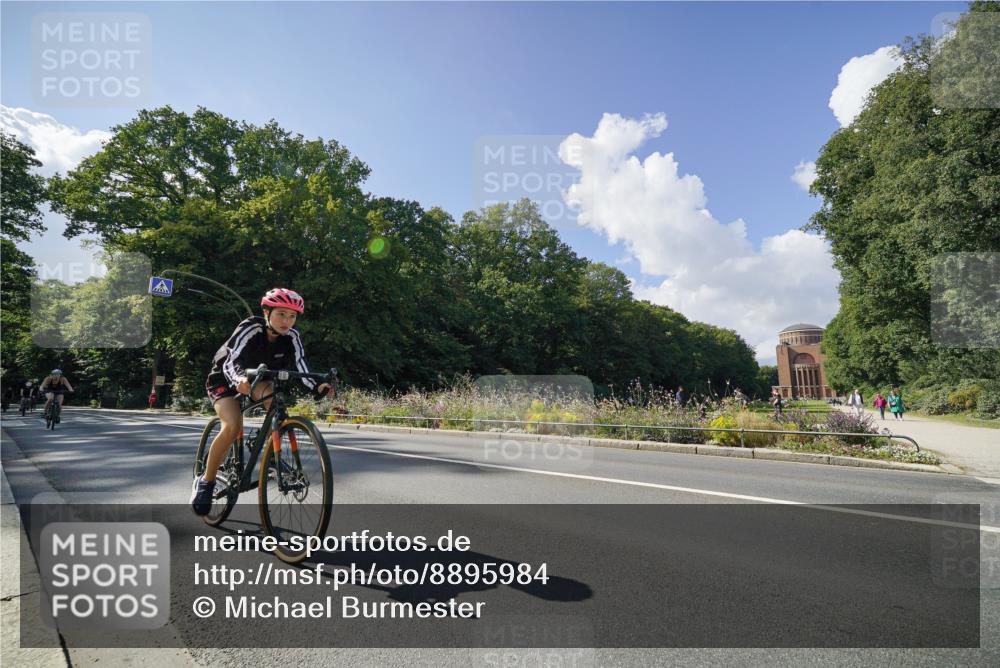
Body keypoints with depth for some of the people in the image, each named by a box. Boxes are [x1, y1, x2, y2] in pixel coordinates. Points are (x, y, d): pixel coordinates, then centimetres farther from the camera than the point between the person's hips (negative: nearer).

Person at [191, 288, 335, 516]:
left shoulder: (292, 337, -19)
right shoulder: (250, 328, -30)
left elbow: (301, 370, -24)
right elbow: (230, 363, -40)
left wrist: (317, 387, -43)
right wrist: (239, 379, -62)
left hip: (256, 377, 4)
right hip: (224, 377, -4)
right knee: (233, 426, -27)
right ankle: (205, 481, -6)